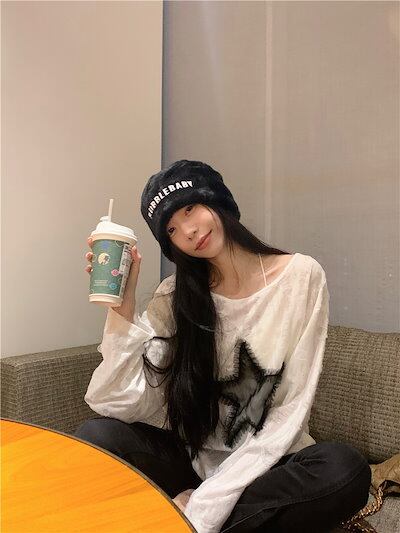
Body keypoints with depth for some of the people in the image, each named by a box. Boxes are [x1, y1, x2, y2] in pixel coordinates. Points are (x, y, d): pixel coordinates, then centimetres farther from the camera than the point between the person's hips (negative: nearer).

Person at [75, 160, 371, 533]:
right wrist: (121, 303, -22)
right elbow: (118, 404, -13)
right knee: (96, 437, -23)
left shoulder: (301, 276, -10)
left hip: (267, 464, 0)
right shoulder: (175, 296, -3)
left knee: (345, 469, -32)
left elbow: (290, 414, -13)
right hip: (191, 458, 1)